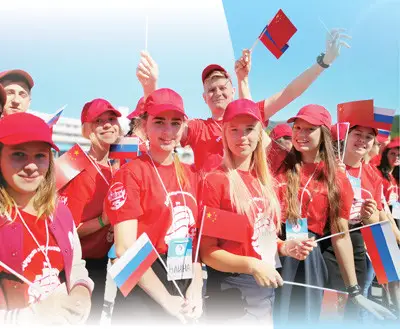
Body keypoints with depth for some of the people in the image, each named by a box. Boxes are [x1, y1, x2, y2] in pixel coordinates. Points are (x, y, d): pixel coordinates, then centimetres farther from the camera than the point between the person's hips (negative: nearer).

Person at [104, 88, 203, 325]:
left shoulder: (191, 175, 6)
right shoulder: (131, 174, -10)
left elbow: (197, 236, 9)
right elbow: (126, 248, -15)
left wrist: (196, 286, -4)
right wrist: (166, 299, -15)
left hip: (187, 295, 6)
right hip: (144, 295, -5)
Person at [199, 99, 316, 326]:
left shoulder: (266, 181, 6)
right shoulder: (215, 181, -13)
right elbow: (207, 251, -14)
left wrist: (286, 247, -2)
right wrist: (251, 265, -24)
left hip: (266, 287, 7)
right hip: (231, 289, -6)